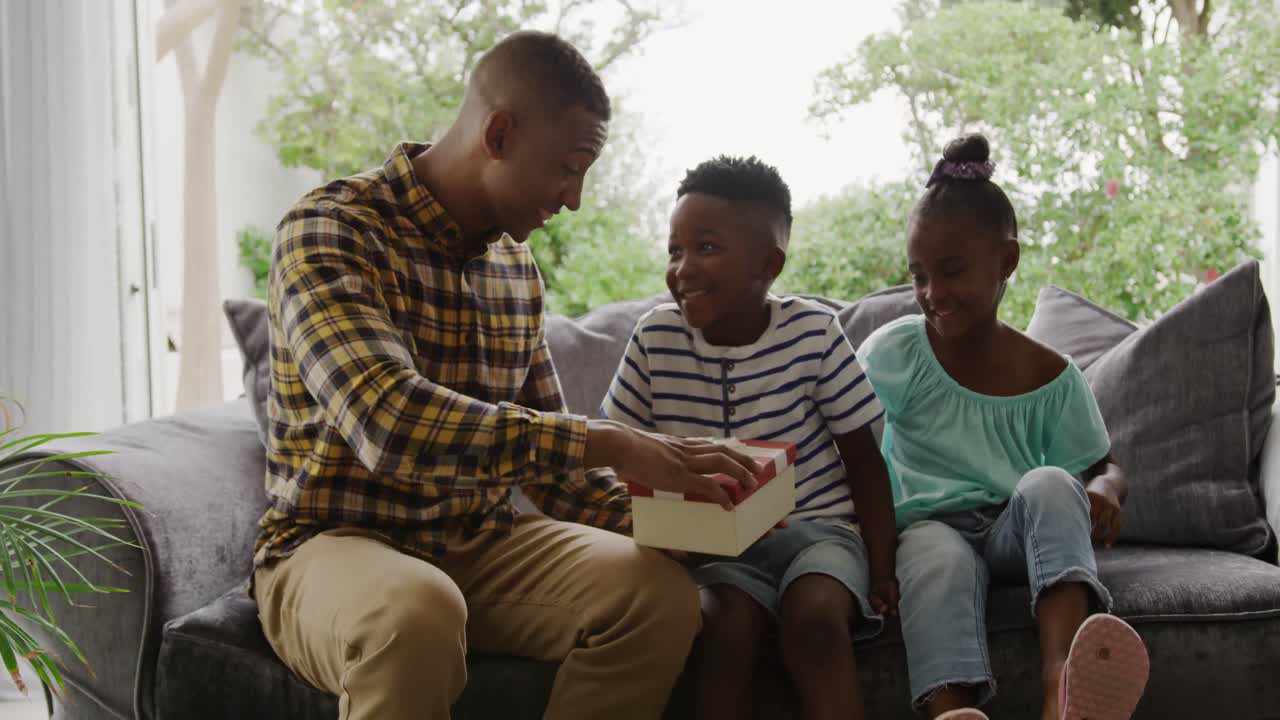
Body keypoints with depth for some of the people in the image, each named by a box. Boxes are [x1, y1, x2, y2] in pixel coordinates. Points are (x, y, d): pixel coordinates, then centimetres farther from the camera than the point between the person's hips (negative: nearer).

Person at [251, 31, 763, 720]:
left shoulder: (516, 266, 8)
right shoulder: (327, 233, -15)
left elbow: (544, 446, 14)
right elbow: (390, 424, -32)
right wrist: (610, 444, -32)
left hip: (479, 546, 6)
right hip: (337, 545, -6)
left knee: (660, 591, -19)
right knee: (418, 611, -39)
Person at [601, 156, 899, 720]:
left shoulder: (813, 333, -8)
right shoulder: (656, 337, -5)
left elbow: (863, 460, 0)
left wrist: (882, 569, -8)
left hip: (815, 527, -1)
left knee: (814, 615, -31)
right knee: (723, 624, -29)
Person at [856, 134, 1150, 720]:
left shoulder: (1052, 379, 4)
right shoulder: (894, 351, 0)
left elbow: (1104, 466, 15)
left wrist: (1103, 490, -12)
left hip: (1017, 534, 1)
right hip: (930, 525, -1)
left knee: (1050, 483, -31)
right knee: (942, 560, -36)